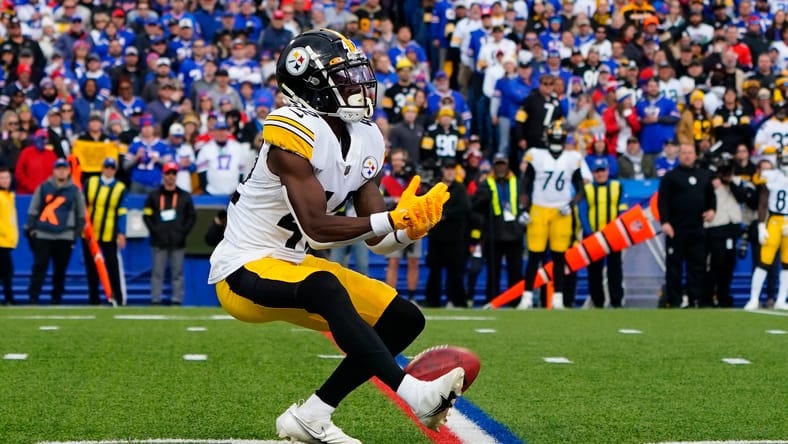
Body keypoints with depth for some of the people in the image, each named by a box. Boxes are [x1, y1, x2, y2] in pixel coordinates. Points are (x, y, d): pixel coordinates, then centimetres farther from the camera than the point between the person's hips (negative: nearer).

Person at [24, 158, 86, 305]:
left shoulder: (74, 190, 7)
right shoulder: (43, 188, 7)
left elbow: (81, 214, 11)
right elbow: (33, 209, 9)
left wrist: (77, 232, 4)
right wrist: (31, 228, 2)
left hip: (65, 236, 1)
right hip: (42, 234, -1)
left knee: (60, 268, 4)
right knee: (40, 266, -6)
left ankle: (56, 298, 14)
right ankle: (33, 297, -6)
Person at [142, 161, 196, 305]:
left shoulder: (184, 196, 11)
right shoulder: (154, 195, 9)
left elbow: (192, 216, 10)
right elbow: (147, 215, 5)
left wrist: (183, 232, -3)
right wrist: (155, 231, -7)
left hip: (178, 241, 1)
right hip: (159, 241, -1)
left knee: (177, 272, 0)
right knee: (157, 272, -2)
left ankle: (177, 301, 2)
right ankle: (155, 301, 0)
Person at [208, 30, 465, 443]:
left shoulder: (365, 141, 4)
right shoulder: (292, 134, -21)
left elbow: (378, 239, 2)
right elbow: (316, 229, -26)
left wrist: (410, 224, -20)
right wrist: (393, 218, -30)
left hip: (292, 266, 9)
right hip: (244, 270, -9)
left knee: (405, 319, 3)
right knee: (325, 287, -38)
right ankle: (413, 394, -40)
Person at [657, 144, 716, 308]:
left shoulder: (704, 175, 14)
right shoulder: (670, 176, 0)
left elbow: (711, 195, 24)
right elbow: (662, 201, -6)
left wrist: (711, 209, 5)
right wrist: (665, 222, -16)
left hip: (697, 230, 4)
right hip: (675, 229, -4)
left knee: (697, 264, 3)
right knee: (674, 265, -1)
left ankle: (695, 299, 7)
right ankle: (674, 301, 2)